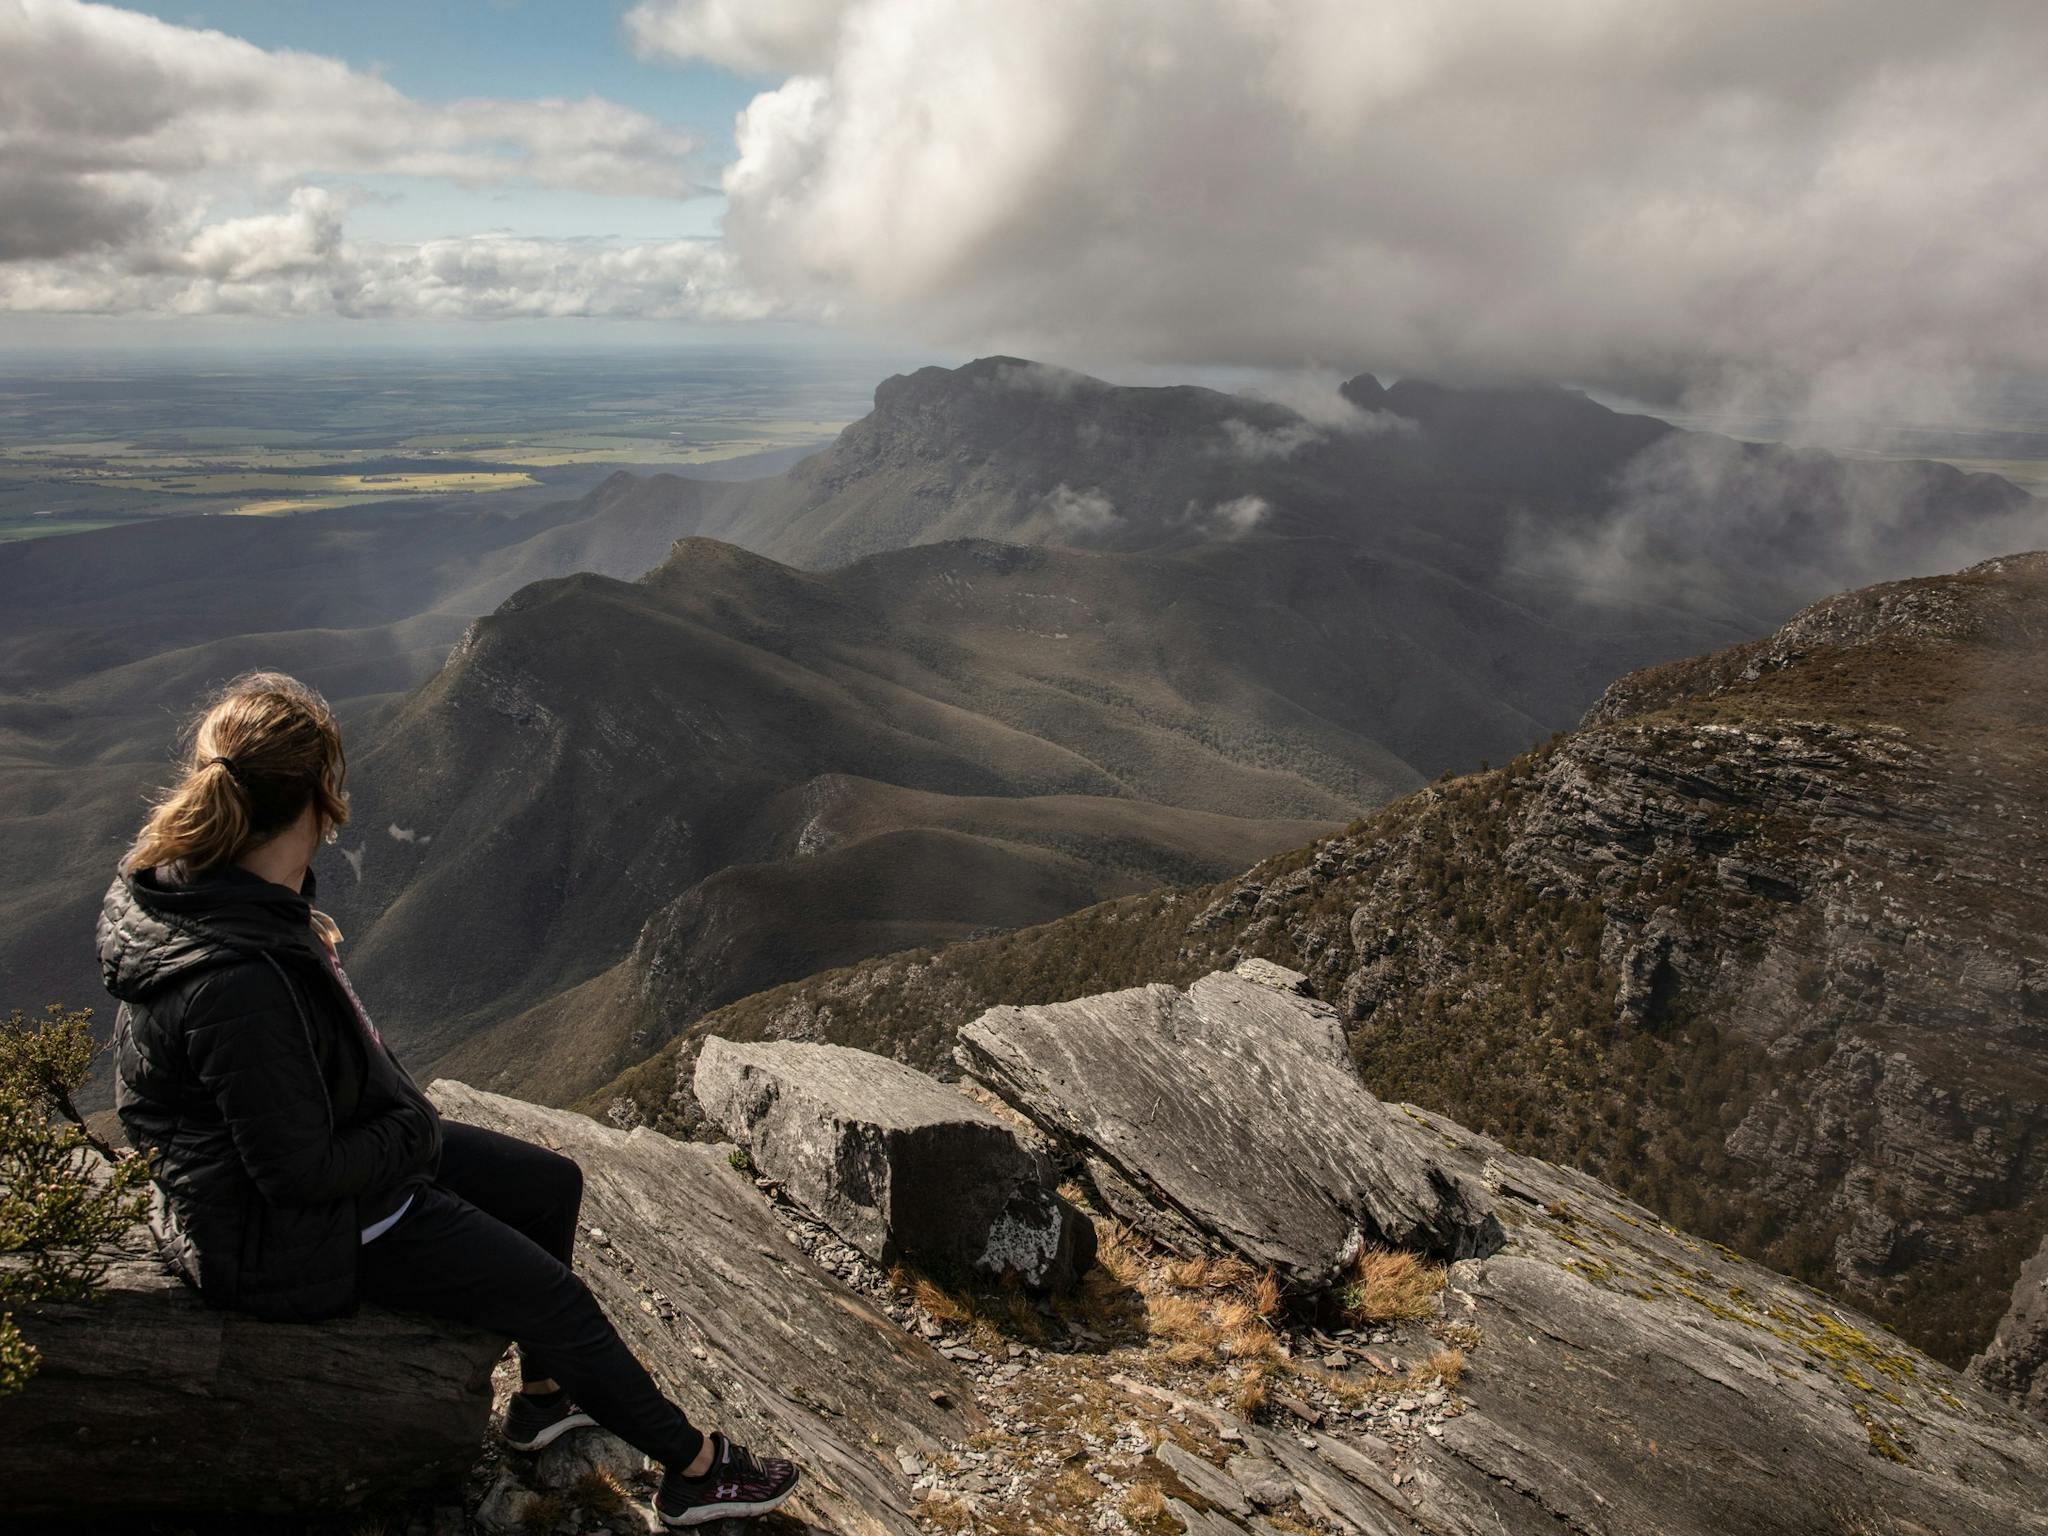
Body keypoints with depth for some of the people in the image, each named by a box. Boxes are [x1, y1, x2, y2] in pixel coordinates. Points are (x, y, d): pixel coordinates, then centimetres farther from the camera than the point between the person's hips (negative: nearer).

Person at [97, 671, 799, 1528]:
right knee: (553, 1297, -2)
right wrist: (414, 1132, -14)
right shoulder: (240, 984, -39)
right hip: (293, 1231, -10)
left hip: (335, 1144, 10)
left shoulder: (196, 883, -8)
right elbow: (301, 1173, -29)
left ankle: (544, 1395, 35)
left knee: (552, 1184, 15)